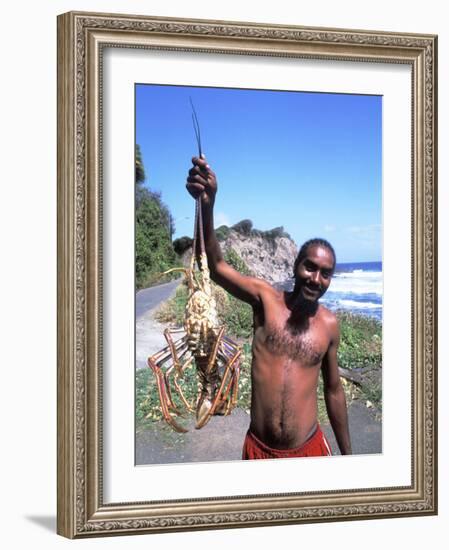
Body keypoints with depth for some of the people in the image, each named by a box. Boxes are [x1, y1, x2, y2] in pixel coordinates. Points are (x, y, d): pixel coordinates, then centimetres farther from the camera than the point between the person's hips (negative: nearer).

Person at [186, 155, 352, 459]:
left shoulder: (330, 324, -1)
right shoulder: (266, 298, -6)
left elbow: (334, 390, 9)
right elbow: (218, 267, -21)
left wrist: (347, 453, 15)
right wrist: (207, 206, -37)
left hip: (309, 449, 1)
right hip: (259, 449, -1)